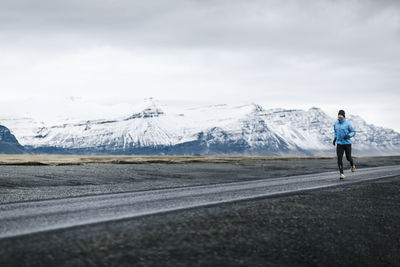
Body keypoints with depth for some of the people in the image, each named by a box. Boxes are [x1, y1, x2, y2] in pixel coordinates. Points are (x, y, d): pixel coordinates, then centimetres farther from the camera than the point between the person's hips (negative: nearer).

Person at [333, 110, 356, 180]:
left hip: (347, 143, -2)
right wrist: (335, 138, 12)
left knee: (348, 158, 9)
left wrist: (348, 136, -23)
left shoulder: (347, 124, -10)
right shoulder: (336, 123, 3)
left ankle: (352, 165, 45)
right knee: (339, 159, -12)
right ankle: (342, 174, -9)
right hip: (339, 144, 2)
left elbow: (353, 132, -2)